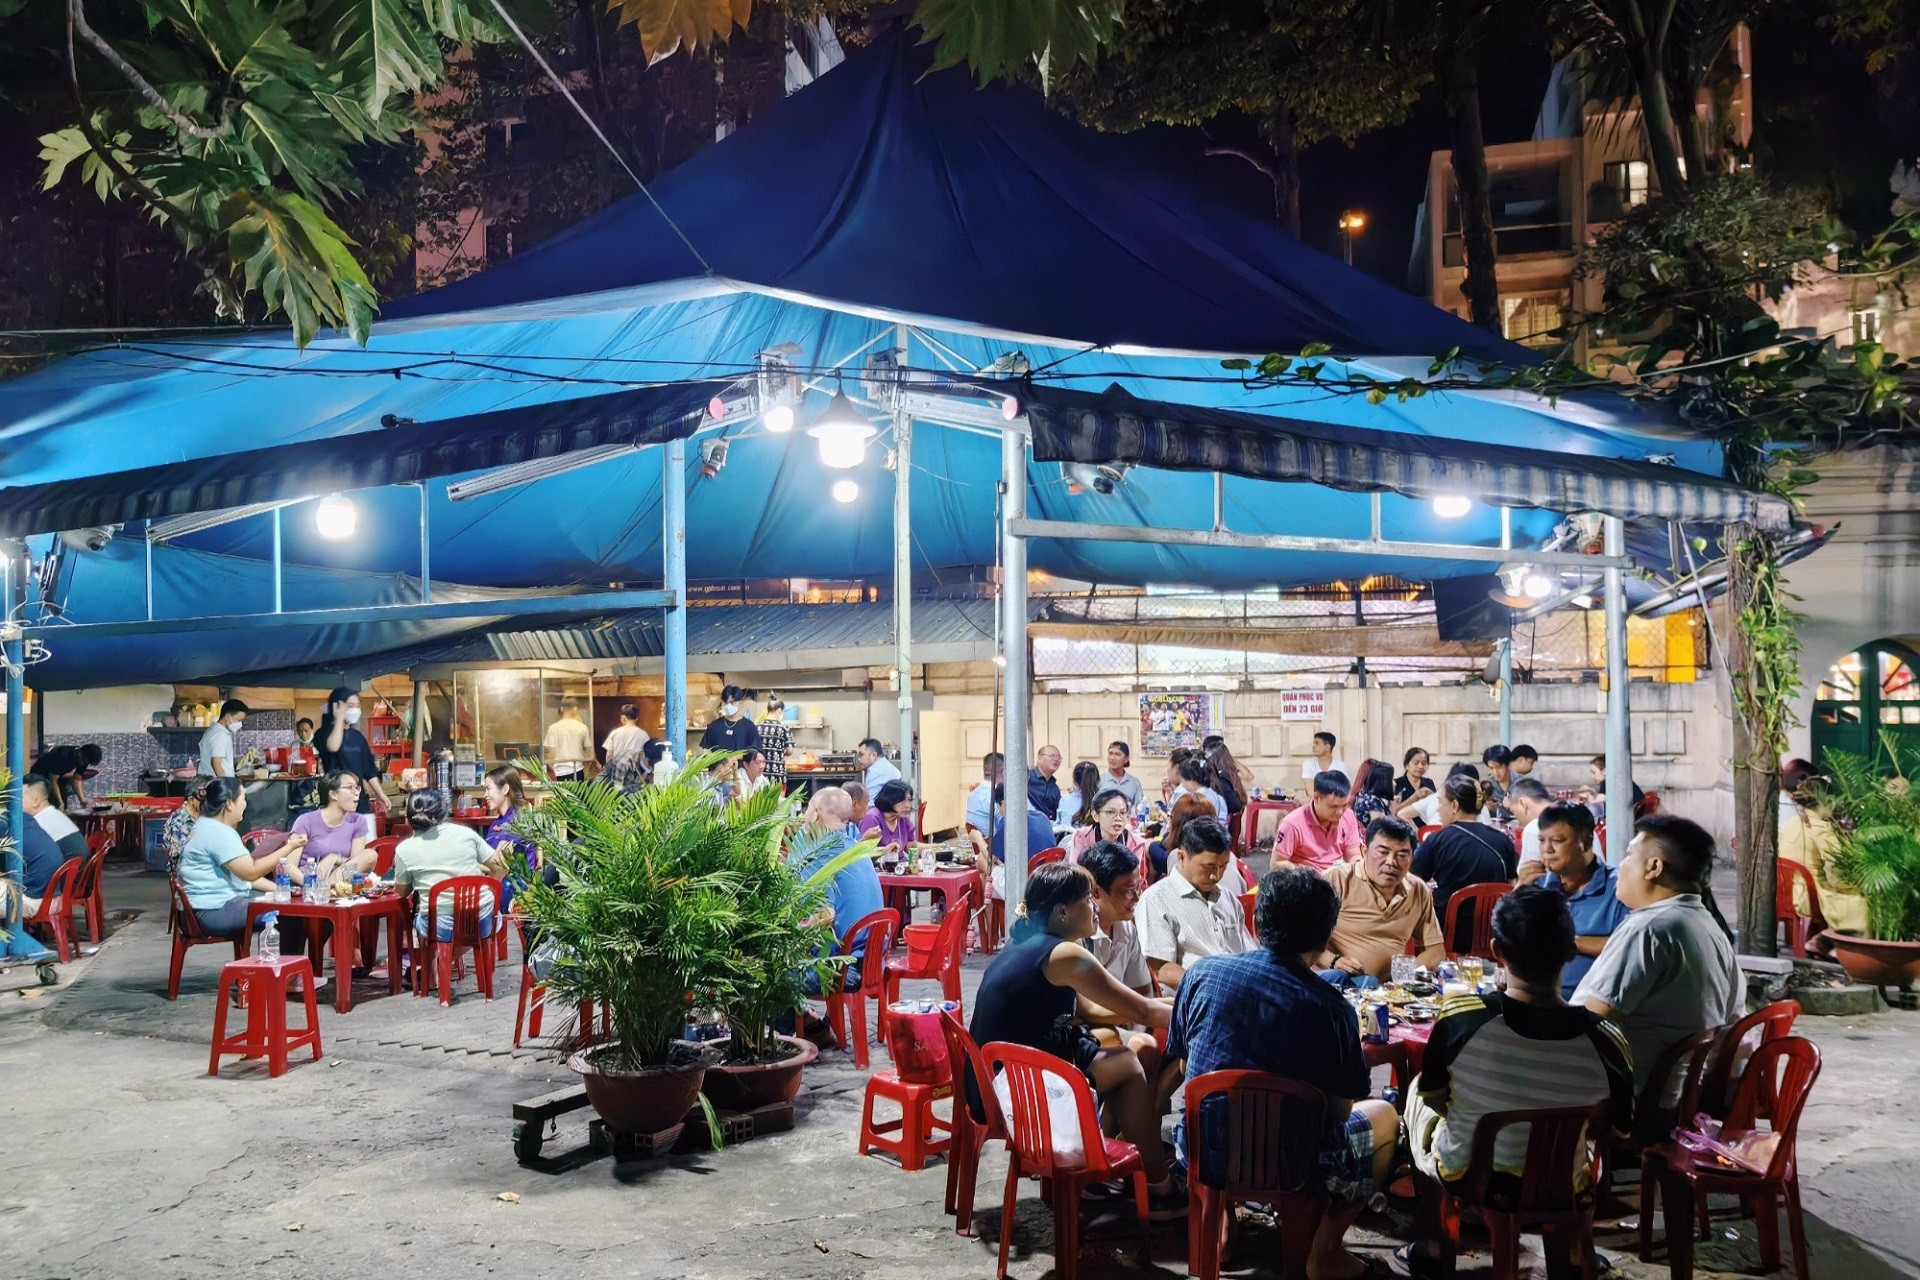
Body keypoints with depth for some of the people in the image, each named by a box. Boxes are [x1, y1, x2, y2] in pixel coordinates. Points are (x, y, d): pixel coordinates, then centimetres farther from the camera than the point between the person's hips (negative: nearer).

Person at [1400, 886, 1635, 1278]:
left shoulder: (1460, 1017, -29)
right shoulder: (1604, 1040, -25)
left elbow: (1433, 1097, -10)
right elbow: (1619, 1130, -6)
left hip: (1464, 1174, -2)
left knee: (1417, 1090, 30)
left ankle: (1432, 1245, 36)